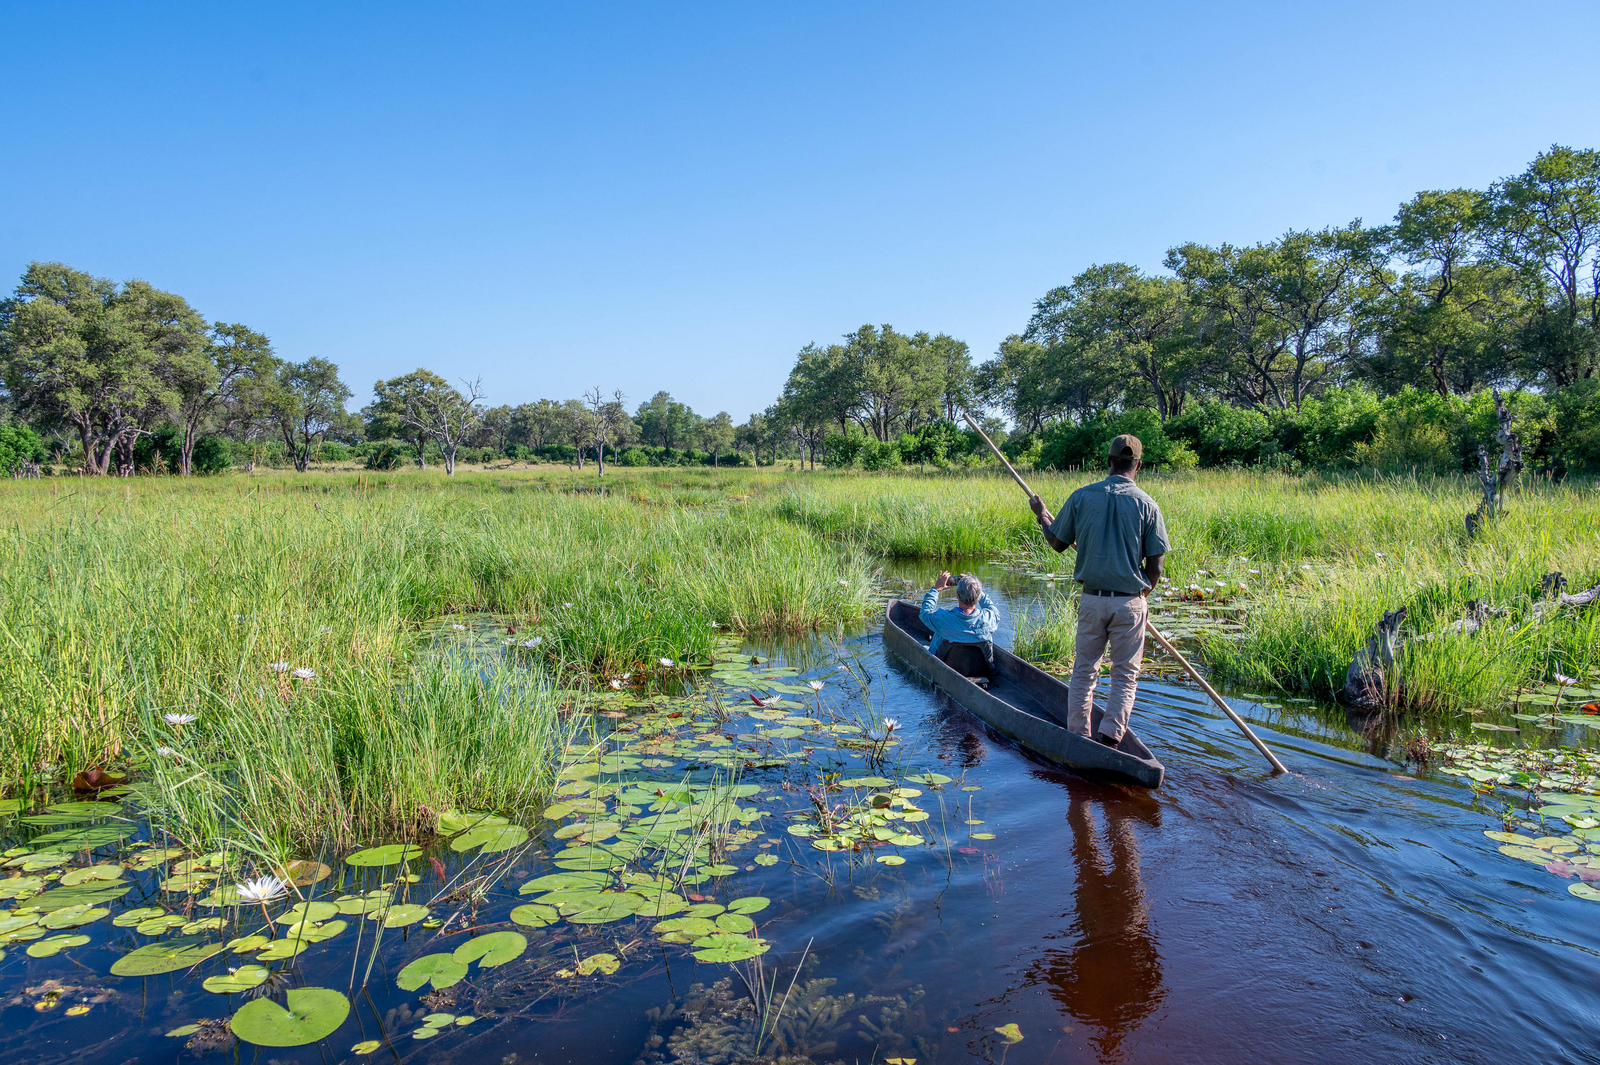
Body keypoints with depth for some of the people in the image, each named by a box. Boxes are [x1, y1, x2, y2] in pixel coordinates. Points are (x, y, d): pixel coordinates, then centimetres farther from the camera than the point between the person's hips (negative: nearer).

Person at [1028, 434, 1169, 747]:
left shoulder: (1081, 496, -4)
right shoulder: (1146, 504, -6)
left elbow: (1058, 543, 6)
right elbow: (1155, 566, -4)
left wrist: (1041, 514, 24)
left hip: (1092, 600, 2)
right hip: (1130, 603, -1)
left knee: (1084, 671, 13)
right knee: (1125, 676, 9)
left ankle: (1077, 738, 18)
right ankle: (1109, 739, 2)